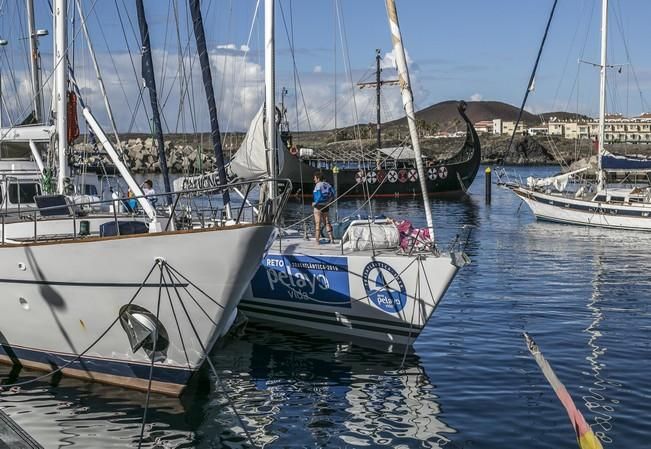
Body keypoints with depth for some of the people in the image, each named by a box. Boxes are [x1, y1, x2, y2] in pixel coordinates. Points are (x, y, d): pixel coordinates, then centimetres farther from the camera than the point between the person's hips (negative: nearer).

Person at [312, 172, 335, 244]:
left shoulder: (318, 185, -15)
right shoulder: (327, 184, 4)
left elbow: (320, 196, -23)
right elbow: (333, 194, 3)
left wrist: (315, 203, -11)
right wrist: (329, 201, 14)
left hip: (318, 206, -6)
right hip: (326, 206, 6)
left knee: (318, 223, 0)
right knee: (327, 223, 14)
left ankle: (317, 240, 1)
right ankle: (331, 239, 13)